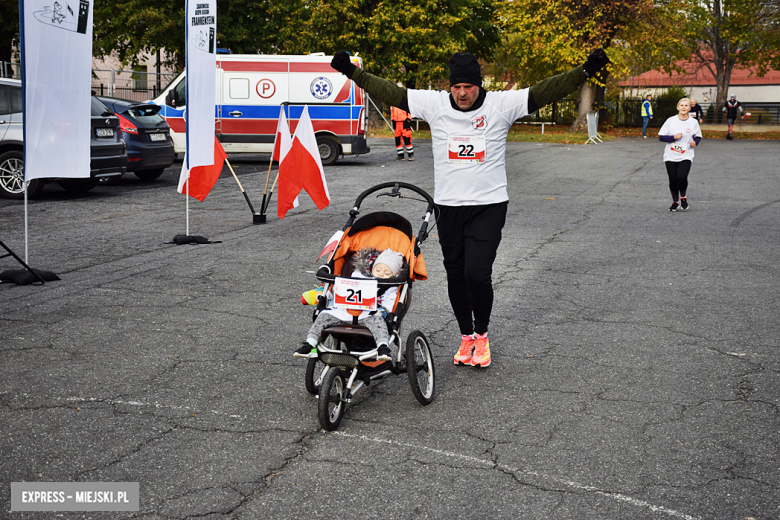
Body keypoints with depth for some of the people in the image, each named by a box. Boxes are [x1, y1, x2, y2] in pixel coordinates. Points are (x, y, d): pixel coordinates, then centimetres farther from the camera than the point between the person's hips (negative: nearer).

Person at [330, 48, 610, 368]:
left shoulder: (501, 104, -3)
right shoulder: (434, 104, 2)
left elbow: (545, 92, -7)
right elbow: (391, 93, 4)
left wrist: (585, 71, -16)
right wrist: (352, 72, 1)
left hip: (489, 206, -3)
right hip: (447, 206, 3)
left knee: (477, 273, -11)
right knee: (456, 274, 11)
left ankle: (482, 335, 15)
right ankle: (466, 336, 29)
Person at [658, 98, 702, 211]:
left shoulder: (693, 122, 2)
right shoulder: (671, 121, -2)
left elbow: (698, 136, 15)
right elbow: (661, 137, -1)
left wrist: (695, 142, -8)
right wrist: (674, 137, -16)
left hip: (686, 156, -1)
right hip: (670, 156, 1)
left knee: (682, 177, -20)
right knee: (673, 180, 3)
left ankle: (683, 197, 9)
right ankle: (675, 201, 27)